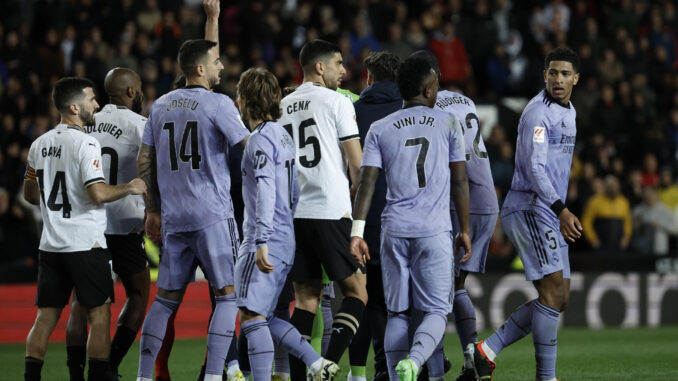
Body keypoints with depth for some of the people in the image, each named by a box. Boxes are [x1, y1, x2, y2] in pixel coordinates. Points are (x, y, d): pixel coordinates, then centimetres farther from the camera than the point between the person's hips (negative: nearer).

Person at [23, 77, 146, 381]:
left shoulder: (40, 144, 10)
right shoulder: (85, 144, -13)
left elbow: (30, 194, 19)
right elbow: (98, 193, -21)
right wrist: (130, 188, -5)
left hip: (51, 243, 7)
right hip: (84, 243, -7)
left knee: (46, 316, 7)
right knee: (99, 315, 1)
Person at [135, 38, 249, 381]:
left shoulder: (161, 105, 12)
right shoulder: (218, 104, -6)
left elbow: (144, 161, 14)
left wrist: (153, 211, 19)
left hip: (174, 218, 6)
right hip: (213, 215, -6)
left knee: (166, 297, 12)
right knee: (228, 294, -1)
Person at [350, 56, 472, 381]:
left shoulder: (379, 129, 8)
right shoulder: (448, 124, 6)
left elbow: (366, 181, -1)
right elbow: (460, 181, 6)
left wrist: (357, 231, -3)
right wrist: (465, 230, 13)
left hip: (394, 231, 2)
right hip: (435, 232, -2)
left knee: (397, 312, 9)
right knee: (436, 311, 1)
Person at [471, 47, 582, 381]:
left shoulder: (569, 112, 18)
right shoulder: (538, 112, -13)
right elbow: (534, 168, -22)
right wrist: (561, 209, -31)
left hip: (550, 215, 10)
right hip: (531, 209, -10)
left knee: (559, 299, 5)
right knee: (554, 290, -15)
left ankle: (487, 351, 6)